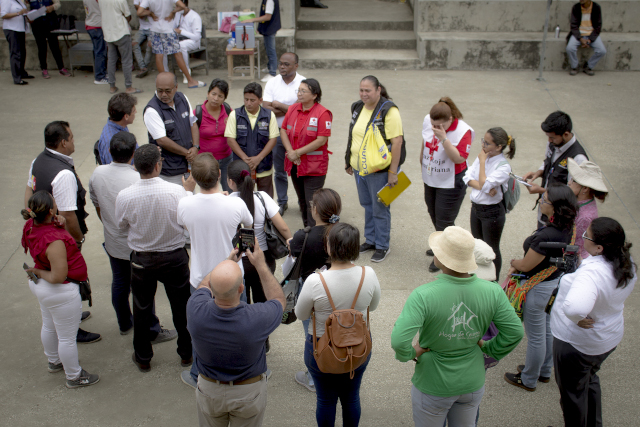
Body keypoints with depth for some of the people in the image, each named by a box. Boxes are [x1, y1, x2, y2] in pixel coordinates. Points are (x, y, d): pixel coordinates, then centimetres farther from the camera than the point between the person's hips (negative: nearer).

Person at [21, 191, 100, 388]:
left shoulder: (31, 225, -9)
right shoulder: (54, 241, -35)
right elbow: (59, 277, -31)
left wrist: (59, 222, -11)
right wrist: (38, 272, -13)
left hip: (41, 286, 10)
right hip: (60, 291, -10)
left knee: (49, 326, 30)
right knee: (67, 337, 9)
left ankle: (54, 361, 54)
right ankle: (74, 377, 28)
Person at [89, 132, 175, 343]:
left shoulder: (97, 174, -9)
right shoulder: (138, 181, -28)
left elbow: (97, 206, 5)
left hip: (112, 243, 6)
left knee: (119, 283, 23)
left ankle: (125, 323, 42)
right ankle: (152, 331, 24)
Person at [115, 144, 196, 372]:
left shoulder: (124, 196, -20)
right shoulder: (177, 192, -24)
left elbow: (122, 226, -3)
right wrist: (189, 191, 4)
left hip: (141, 259, 1)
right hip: (175, 257, 0)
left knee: (142, 310, 21)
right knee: (181, 306, 21)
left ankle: (143, 358, 37)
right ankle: (187, 353, 38)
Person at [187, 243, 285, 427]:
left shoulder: (196, 311, -31)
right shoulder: (257, 318, -37)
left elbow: (204, 286, -3)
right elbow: (278, 299, -10)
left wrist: (228, 261, 1)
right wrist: (261, 265, -9)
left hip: (209, 390, 1)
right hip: (249, 392, -1)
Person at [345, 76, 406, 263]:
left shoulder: (389, 110, -16)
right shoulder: (357, 107, 8)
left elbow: (397, 142, -19)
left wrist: (393, 172, -21)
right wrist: (349, 161, 18)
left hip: (379, 170, -7)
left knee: (380, 209, 2)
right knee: (367, 205, 18)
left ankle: (382, 246, 17)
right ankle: (370, 240, 33)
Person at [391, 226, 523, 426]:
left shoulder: (423, 296, -29)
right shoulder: (492, 291, -17)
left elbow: (398, 341, -35)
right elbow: (515, 332, -9)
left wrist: (410, 353, -14)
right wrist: (489, 350, 5)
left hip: (433, 387, -3)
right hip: (473, 383, 4)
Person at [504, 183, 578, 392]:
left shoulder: (546, 236, -36)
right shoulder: (568, 228, -8)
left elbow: (526, 266, -22)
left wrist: (514, 262, 0)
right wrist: (518, 266, 5)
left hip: (539, 288, -9)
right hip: (557, 281, 9)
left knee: (535, 337, 12)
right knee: (547, 331, 26)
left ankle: (529, 380, 33)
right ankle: (544, 372, 46)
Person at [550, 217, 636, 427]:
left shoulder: (592, 272, -39)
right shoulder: (628, 264, -12)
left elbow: (574, 307, -56)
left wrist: (578, 319, -35)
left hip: (577, 342, -8)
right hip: (611, 336, 9)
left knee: (572, 392, 18)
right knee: (590, 380, 34)